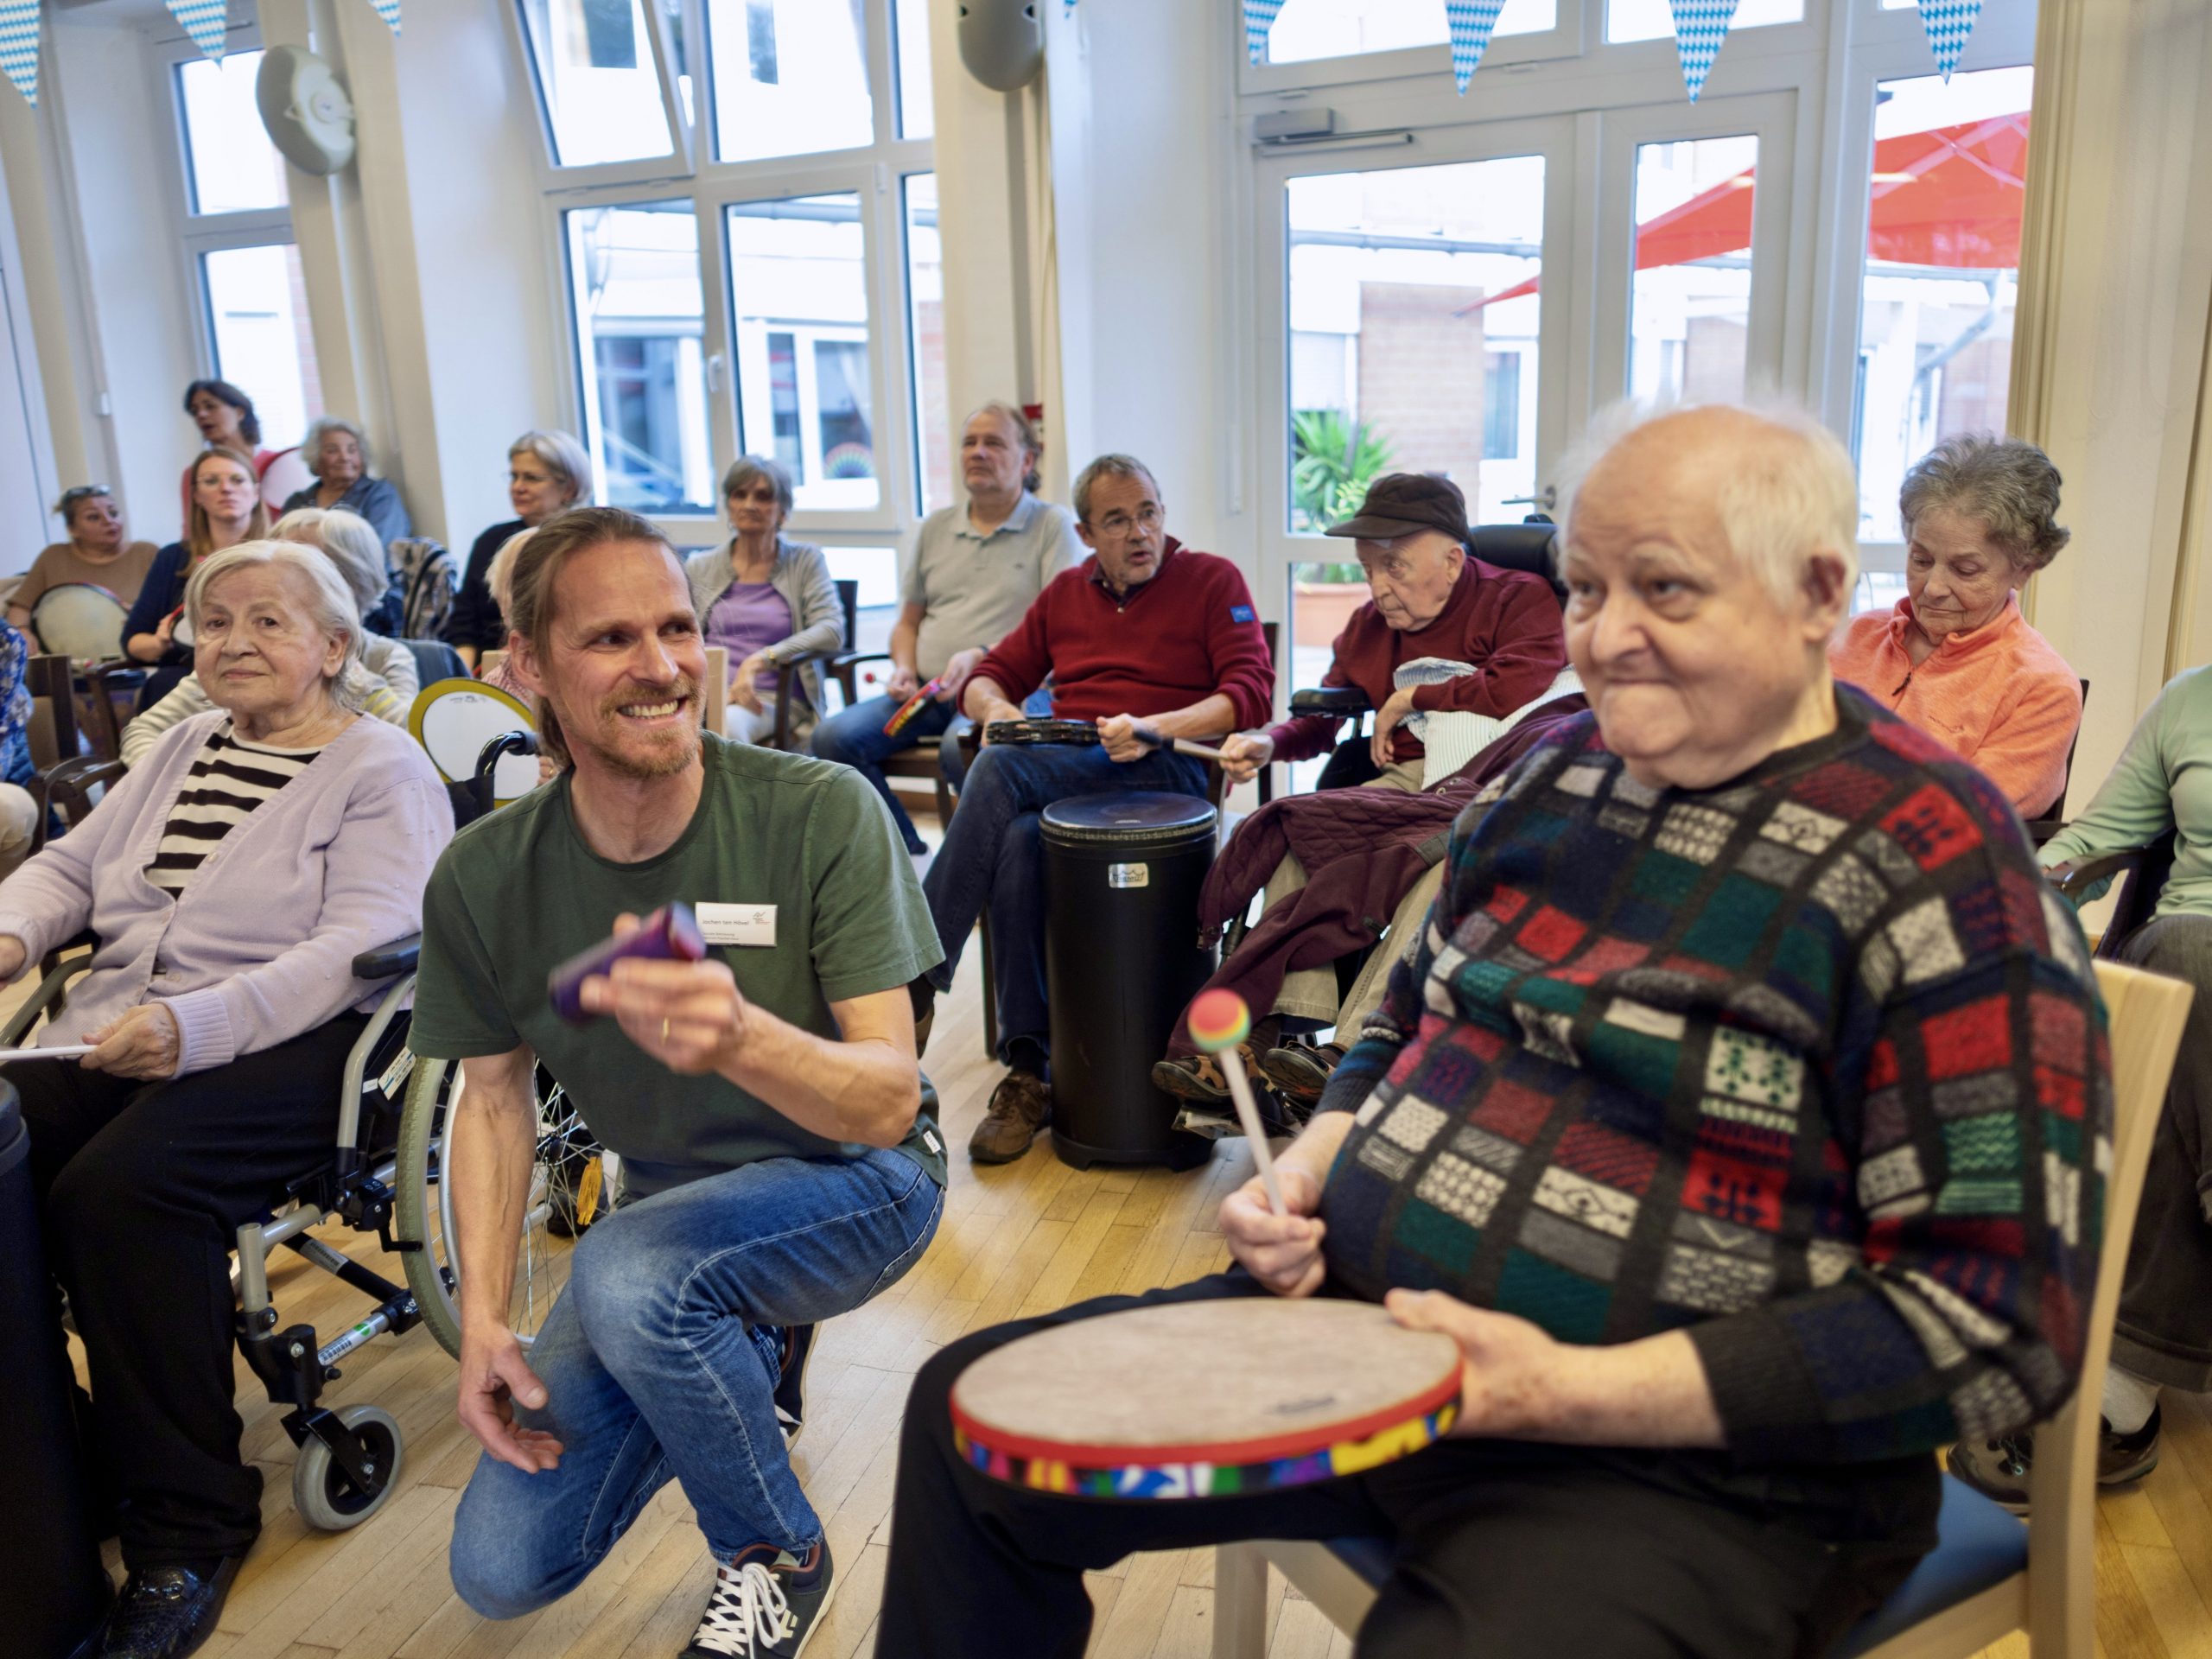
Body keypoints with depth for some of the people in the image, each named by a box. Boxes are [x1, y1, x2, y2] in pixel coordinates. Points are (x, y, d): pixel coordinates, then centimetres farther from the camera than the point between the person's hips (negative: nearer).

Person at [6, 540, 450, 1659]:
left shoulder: (381, 771, -1)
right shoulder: (185, 747, 24)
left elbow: (359, 946, -14)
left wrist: (193, 1026, -26)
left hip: (290, 1042, -6)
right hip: (115, 1034, 7)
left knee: (120, 1188, -30)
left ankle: (184, 1526, -14)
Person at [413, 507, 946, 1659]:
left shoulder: (819, 814, -23)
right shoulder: (483, 879, -11)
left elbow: (888, 1101, -25)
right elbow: (495, 1094, 3)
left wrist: (741, 1035, -46)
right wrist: (482, 1315, -8)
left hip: (855, 1178, -4)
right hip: (666, 1209, 4)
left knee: (626, 1270, -35)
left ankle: (778, 1556, -4)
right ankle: (749, 1355, 24)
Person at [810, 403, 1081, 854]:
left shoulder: (1054, 525, 5)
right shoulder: (935, 528, 21)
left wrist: (981, 656, -20)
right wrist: (904, 668, 5)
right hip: (927, 693, 6)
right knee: (833, 737, -17)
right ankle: (909, 857, -9)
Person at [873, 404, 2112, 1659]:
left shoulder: (1942, 874, -16)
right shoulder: (1556, 774, 6)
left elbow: (2001, 1320, -18)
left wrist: (1572, 1393, -23)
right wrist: (1311, 1168, -1)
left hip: (1685, 1470, -6)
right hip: (1362, 1320, 7)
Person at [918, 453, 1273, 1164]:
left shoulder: (1212, 580, 9)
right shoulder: (1066, 592, 24)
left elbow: (1251, 692, -4)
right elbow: (991, 674, 25)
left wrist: (1151, 729, -19)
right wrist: (997, 709, -1)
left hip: (1170, 771, -4)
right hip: (1057, 771, 5)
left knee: (1002, 771, -31)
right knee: (1019, 842, -32)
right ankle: (1028, 1073, -26)